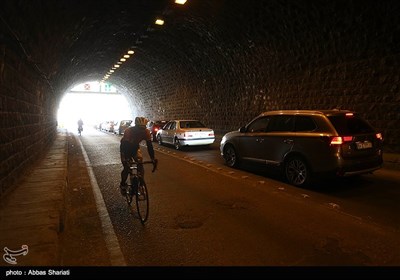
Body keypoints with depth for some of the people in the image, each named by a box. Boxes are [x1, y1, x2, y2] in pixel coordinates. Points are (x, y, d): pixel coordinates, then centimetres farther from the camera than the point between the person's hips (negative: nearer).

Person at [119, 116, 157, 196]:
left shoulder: (146, 132, -27)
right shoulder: (128, 131, -36)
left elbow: (149, 145, -26)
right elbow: (125, 146, -39)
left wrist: (153, 158, -35)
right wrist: (125, 159, -49)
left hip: (135, 147, 3)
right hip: (125, 147, -3)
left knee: (140, 163, -14)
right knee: (126, 167, -10)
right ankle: (122, 185, 14)